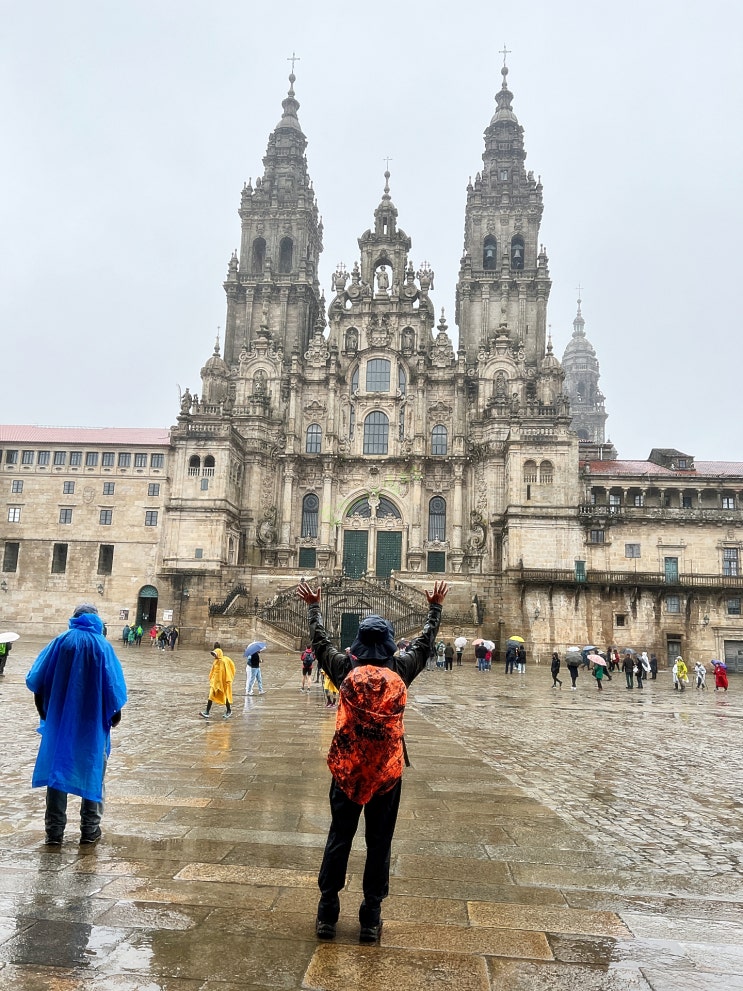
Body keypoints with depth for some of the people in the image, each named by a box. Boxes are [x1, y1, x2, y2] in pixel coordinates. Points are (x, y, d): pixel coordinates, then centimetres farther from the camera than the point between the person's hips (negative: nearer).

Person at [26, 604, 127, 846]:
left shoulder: (59, 642, -3)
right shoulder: (102, 646, -7)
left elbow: (35, 680, 0)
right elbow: (113, 685, -8)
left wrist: (44, 711, 14)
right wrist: (115, 714, 7)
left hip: (59, 721, 1)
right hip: (93, 724, -1)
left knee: (57, 771, 10)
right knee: (92, 773, 10)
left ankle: (54, 832, 13)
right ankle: (90, 831, 15)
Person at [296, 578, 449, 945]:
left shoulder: (344, 668, -7)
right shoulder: (401, 669, -7)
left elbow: (320, 640, 10)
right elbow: (425, 641, 9)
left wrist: (313, 606, 25)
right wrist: (435, 607, 24)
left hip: (346, 769, 1)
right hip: (387, 772, 0)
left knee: (338, 839, 12)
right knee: (379, 843, 10)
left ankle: (327, 915, 20)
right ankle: (371, 920, 18)